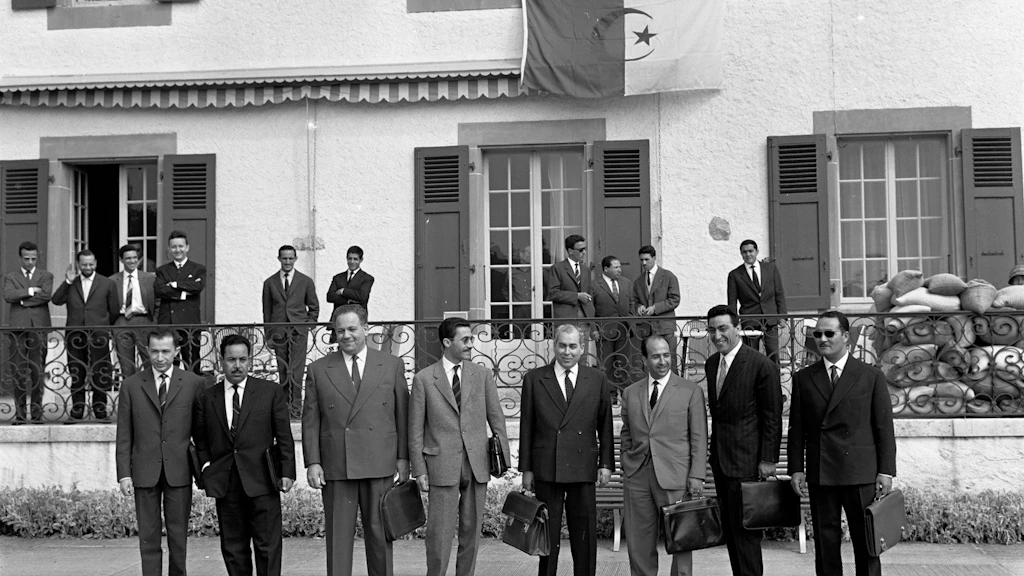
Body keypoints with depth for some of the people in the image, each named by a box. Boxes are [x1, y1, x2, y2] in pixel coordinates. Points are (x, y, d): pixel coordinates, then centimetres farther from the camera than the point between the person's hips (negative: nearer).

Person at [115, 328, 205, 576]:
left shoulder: (193, 383, 4)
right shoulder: (131, 386, 5)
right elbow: (124, 435, 4)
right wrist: (124, 474, -2)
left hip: (179, 471, 0)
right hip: (145, 472, 0)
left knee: (178, 535, 4)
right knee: (148, 537, 3)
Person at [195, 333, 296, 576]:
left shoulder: (271, 392, 2)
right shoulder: (208, 397, 9)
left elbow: (284, 436, 2)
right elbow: (200, 437, 19)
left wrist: (287, 472, -4)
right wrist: (205, 465, 4)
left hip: (262, 482, -3)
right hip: (225, 482, 3)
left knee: (268, 546, -3)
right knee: (232, 547, 7)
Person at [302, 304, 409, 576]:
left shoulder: (392, 366, 8)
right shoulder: (318, 370, 7)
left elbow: (402, 415, 8)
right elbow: (310, 421, 4)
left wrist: (403, 457, 2)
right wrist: (312, 462, -4)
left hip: (379, 465, 0)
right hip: (335, 469, 0)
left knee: (380, 533, 6)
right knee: (338, 537, 2)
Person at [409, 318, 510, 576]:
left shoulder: (483, 375, 7)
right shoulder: (424, 379, 0)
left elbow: (496, 419, 9)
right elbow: (415, 430, 1)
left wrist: (503, 456, 0)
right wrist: (419, 470, -4)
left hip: (477, 465, 3)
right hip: (442, 465, -2)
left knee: (471, 531, 9)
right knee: (440, 533, -2)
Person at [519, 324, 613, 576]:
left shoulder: (597, 381, 6)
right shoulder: (534, 379, 4)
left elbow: (605, 425, 9)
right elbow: (526, 426, 4)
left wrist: (606, 463, 2)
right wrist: (526, 468, 1)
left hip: (583, 468, 1)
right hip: (546, 469, -1)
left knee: (585, 535, 5)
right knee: (547, 534, 5)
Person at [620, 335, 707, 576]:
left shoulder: (691, 391, 2)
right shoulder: (630, 393, 12)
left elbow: (699, 438, 0)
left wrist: (697, 475, -7)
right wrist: (627, 462, 8)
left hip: (675, 476, -3)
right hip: (638, 476, 3)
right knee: (639, 543, 6)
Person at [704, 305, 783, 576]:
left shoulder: (761, 365, -13)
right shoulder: (711, 363, 10)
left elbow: (772, 417, -11)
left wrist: (768, 459, -13)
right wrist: (715, 453, 12)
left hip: (745, 460, -7)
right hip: (720, 459, 7)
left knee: (744, 530, -4)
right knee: (730, 529, 12)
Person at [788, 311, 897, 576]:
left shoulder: (871, 376, 3)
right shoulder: (803, 378, 8)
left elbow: (884, 427, 1)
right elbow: (797, 429, 8)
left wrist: (886, 471, -4)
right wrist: (796, 469, 1)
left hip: (861, 474, -2)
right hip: (820, 476, 2)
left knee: (867, 542, 2)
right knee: (825, 544, 6)